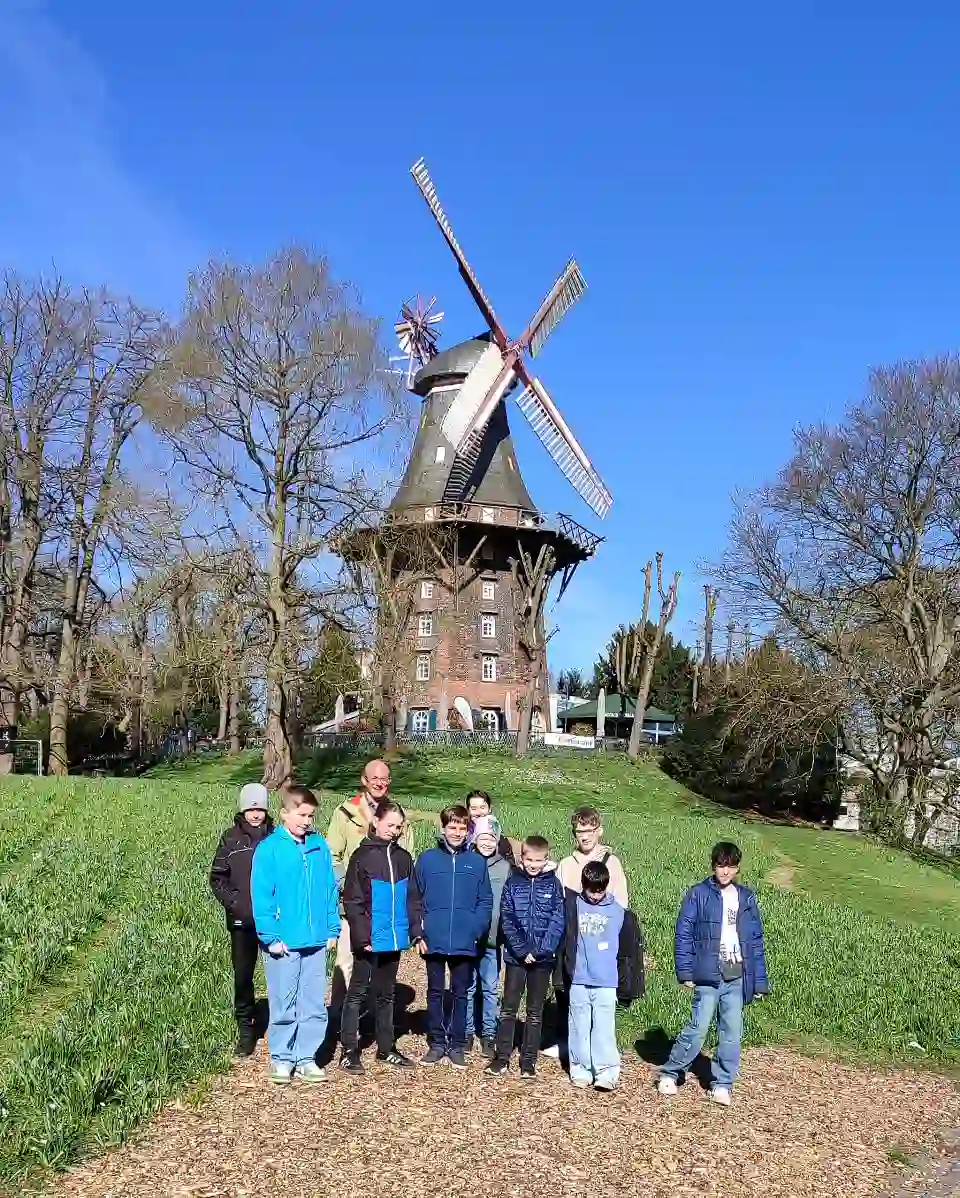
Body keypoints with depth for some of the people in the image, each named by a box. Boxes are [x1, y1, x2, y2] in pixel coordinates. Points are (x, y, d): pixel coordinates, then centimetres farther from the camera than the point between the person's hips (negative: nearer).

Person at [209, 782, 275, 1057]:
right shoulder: (231, 838, 3)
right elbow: (217, 877, 5)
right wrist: (232, 902, -7)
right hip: (241, 921, 1)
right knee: (242, 976, 7)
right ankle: (246, 1029, 20)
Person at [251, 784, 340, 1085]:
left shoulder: (319, 846, 4)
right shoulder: (269, 849, -9)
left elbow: (331, 890, 9)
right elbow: (261, 897, -9)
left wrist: (333, 928, 4)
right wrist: (270, 936, -13)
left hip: (317, 941, 4)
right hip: (284, 943, -4)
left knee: (314, 1005, 11)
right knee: (283, 1004, 6)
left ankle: (307, 1058, 22)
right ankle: (282, 1059, 20)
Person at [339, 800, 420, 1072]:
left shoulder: (404, 858, 7)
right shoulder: (362, 855, -8)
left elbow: (411, 899, 12)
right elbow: (352, 901, -11)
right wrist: (362, 936, -16)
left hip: (394, 939, 5)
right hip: (369, 940, -5)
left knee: (386, 994, 16)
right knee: (357, 993, 4)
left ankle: (386, 1048, 25)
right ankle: (350, 1050, 11)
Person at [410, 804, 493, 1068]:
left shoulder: (477, 862, 0)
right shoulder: (427, 860, -1)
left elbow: (485, 902, 2)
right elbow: (416, 900, 1)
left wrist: (476, 930, -10)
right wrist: (418, 933, -5)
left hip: (465, 944, 0)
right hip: (434, 942, 0)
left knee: (460, 994, 10)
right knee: (435, 992, 11)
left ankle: (457, 1046, 20)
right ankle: (436, 1043, 23)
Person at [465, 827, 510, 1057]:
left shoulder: (506, 867, 1)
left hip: (493, 939, 0)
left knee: (490, 988, 7)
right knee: (467, 987, 9)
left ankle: (489, 1034, 18)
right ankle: (467, 1032, 21)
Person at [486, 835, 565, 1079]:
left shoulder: (553, 884, -1)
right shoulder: (513, 883, 0)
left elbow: (557, 922, -6)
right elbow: (507, 921, -5)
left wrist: (539, 951, -15)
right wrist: (522, 951, -14)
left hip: (543, 958, 0)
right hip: (516, 956, 0)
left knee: (535, 1011, 8)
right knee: (508, 1007, 4)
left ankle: (529, 1059, 16)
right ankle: (502, 1057, 12)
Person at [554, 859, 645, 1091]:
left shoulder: (619, 913, -1)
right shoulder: (573, 907, -1)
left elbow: (628, 951, 4)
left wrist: (627, 984, 5)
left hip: (606, 982, -1)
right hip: (578, 980, 1)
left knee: (604, 1028, -3)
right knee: (579, 1027, 8)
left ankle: (607, 1072, 2)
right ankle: (581, 1070, 17)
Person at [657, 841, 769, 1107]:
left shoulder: (746, 899, 11)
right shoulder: (698, 895, -1)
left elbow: (756, 941, 13)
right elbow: (684, 934, -2)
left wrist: (760, 982, 10)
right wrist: (685, 972, -8)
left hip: (737, 977, 4)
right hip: (708, 975, -4)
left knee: (732, 1033, 5)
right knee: (698, 1028, -7)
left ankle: (722, 1084, 19)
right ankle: (670, 1073, 10)